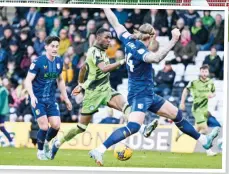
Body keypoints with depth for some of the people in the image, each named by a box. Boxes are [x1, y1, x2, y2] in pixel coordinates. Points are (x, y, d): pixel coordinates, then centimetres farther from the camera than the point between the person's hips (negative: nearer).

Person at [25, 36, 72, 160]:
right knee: (44, 127, -12)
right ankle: (40, 151, 11)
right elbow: (28, 80, -16)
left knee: (56, 125, -5)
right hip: (37, 99, -5)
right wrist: (32, 96, -29)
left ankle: (46, 142, 25)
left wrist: (66, 98, 16)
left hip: (51, 99, 5)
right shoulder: (38, 61, -15)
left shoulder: (59, 62, 3)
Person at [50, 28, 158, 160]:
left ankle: (143, 129, -45)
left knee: (124, 104, -23)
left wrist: (81, 84, 36)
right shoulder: (94, 52, -14)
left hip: (106, 89, 7)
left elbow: (84, 68, 26)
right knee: (82, 126, 2)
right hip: (93, 93, -7)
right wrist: (122, 62, -36)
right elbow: (104, 69, -32)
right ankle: (59, 143, 23)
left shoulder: (102, 52, 13)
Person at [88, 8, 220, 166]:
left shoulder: (129, 41, 2)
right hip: (139, 95, -11)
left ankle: (203, 140, 33)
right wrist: (174, 41, -48)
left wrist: (105, 7, 25)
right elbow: (157, 58, -44)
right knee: (134, 127, -29)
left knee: (176, 114, 19)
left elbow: (116, 24, 13)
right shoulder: (140, 51, -23)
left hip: (148, 94, 11)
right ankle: (99, 151, -32)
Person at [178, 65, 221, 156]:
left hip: (206, 109, 5)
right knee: (205, 129, -14)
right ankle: (208, 150, -8)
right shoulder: (194, 82, -9)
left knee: (197, 130, 11)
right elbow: (186, 90, 5)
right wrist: (182, 102, 4)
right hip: (197, 109, -5)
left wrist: (212, 95, -9)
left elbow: (214, 93, 16)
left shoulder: (211, 82, 2)